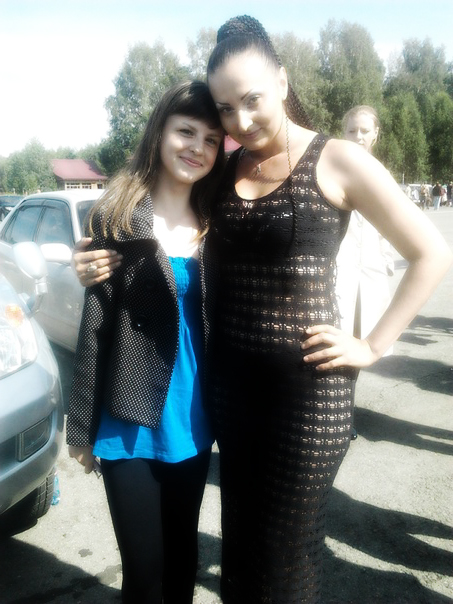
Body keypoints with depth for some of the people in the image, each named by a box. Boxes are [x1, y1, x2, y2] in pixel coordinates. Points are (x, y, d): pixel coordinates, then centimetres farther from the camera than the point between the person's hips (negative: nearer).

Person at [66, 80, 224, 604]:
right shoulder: (118, 216, -8)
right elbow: (96, 325, -8)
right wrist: (82, 427, -5)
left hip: (192, 425, 4)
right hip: (132, 427, -3)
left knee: (182, 556, 21)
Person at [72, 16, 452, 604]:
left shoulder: (336, 160, -4)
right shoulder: (223, 171, 9)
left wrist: (373, 346, -5)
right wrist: (106, 264, -1)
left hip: (308, 386, -4)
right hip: (230, 381, 5)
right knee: (239, 549, 18)